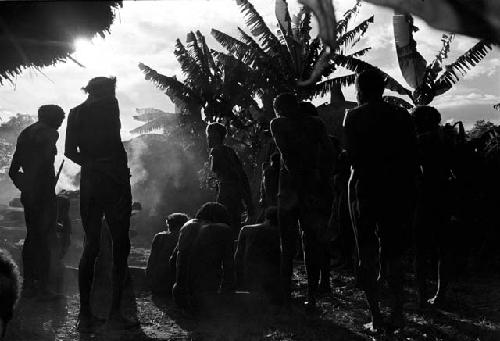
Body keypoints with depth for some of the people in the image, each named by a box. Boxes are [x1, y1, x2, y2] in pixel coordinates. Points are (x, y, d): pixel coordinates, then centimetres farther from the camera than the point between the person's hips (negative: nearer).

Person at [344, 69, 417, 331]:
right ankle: (397, 313, 6)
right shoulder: (401, 116, 4)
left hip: (364, 188, -2)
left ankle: (376, 317, 2)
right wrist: (409, 195, 8)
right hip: (397, 189, 2)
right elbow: (412, 158, 2)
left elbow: (354, 157, -9)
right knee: (393, 252, 13)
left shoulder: (354, 117, -3)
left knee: (367, 254, 5)